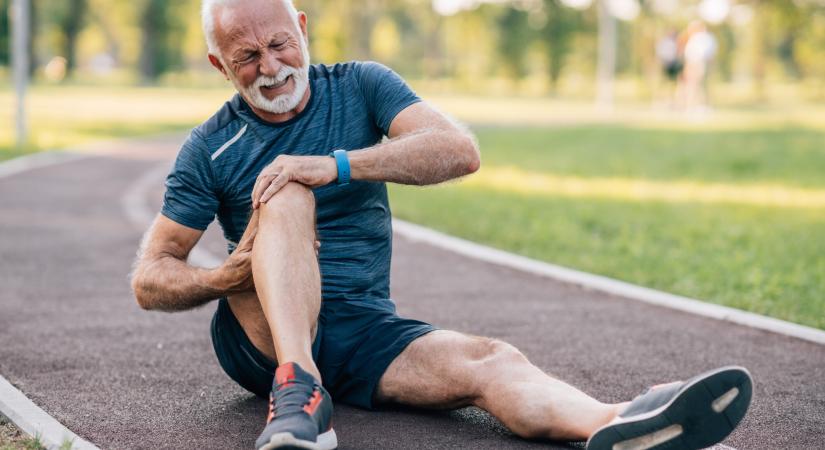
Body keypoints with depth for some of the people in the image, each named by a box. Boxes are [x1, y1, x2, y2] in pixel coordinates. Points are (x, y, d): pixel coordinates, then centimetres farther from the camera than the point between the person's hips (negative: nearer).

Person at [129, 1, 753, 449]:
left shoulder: (360, 87, 5)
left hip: (364, 333, 1)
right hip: (261, 337, -1)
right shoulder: (210, 148, 4)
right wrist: (226, 278, -19)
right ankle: (299, 391, -46)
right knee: (285, 196, -27)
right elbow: (149, 279, 3)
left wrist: (337, 165, -23)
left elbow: (461, 151, -12)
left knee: (487, 361, -29)